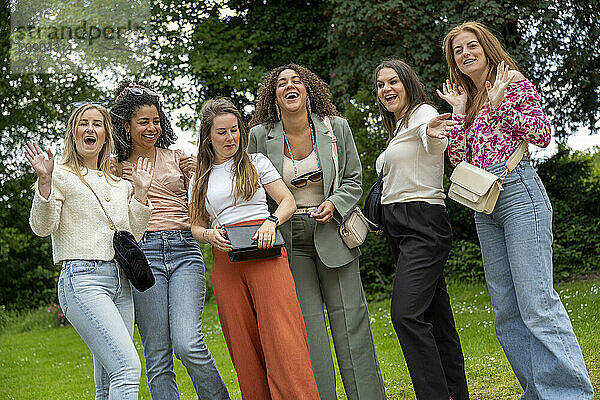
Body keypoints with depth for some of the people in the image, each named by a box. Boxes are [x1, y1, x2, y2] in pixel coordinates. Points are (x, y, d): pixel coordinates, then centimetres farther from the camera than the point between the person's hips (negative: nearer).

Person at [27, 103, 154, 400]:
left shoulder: (119, 183, 21)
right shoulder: (61, 175, 4)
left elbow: (133, 235, 16)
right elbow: (42, 227, -7)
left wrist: (141, 191, 11)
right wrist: (45, 180, -18)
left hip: (120, 282, 7)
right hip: (83, 279, -6)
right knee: (128, 368, -22)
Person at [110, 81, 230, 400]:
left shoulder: (177, 158, 17)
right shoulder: (117, 168, 13)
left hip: (184, 250, 0)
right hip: (142, 254, 0)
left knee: (187, 344, -17)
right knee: (157, 357, -2)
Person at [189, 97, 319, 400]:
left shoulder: (255, 162, 14)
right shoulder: (201, 177, 19)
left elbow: (288, 201, 9)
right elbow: (196, 226, 19)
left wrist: (271, 222, -11)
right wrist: (209, 235, -4)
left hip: (264, 254, -2)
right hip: (225, 262, 3)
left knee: (283, 338, -14)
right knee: (243, 344, 0)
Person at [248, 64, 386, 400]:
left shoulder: (336, 127, 2)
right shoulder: (260, 136, 0)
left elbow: (353, 180, 7)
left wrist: (334, 205, -11)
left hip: (332, 231, 1)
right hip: (288, 239, -1)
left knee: (350, 315, 0)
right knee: (307, 322, -3)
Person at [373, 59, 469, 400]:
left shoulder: (421, 112, -7)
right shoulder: (397, 128, 21)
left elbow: (436, 138, -32)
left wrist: (431, 132, -54)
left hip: (424, 225, -9)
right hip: (400, 228, 9)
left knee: (406, 314, -20)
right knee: (435, 317, 9)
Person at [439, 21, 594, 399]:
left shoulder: (513, 82, 4)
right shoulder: (468, 100, 22)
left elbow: (543, 134, -5)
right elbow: (457, 157, 12)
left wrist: (499, 105, -9)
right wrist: (460, 112, 6)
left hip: (519, 192, -7)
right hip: (484, 204, 8)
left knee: (536, 301, -16)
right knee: (507, 308, 5)